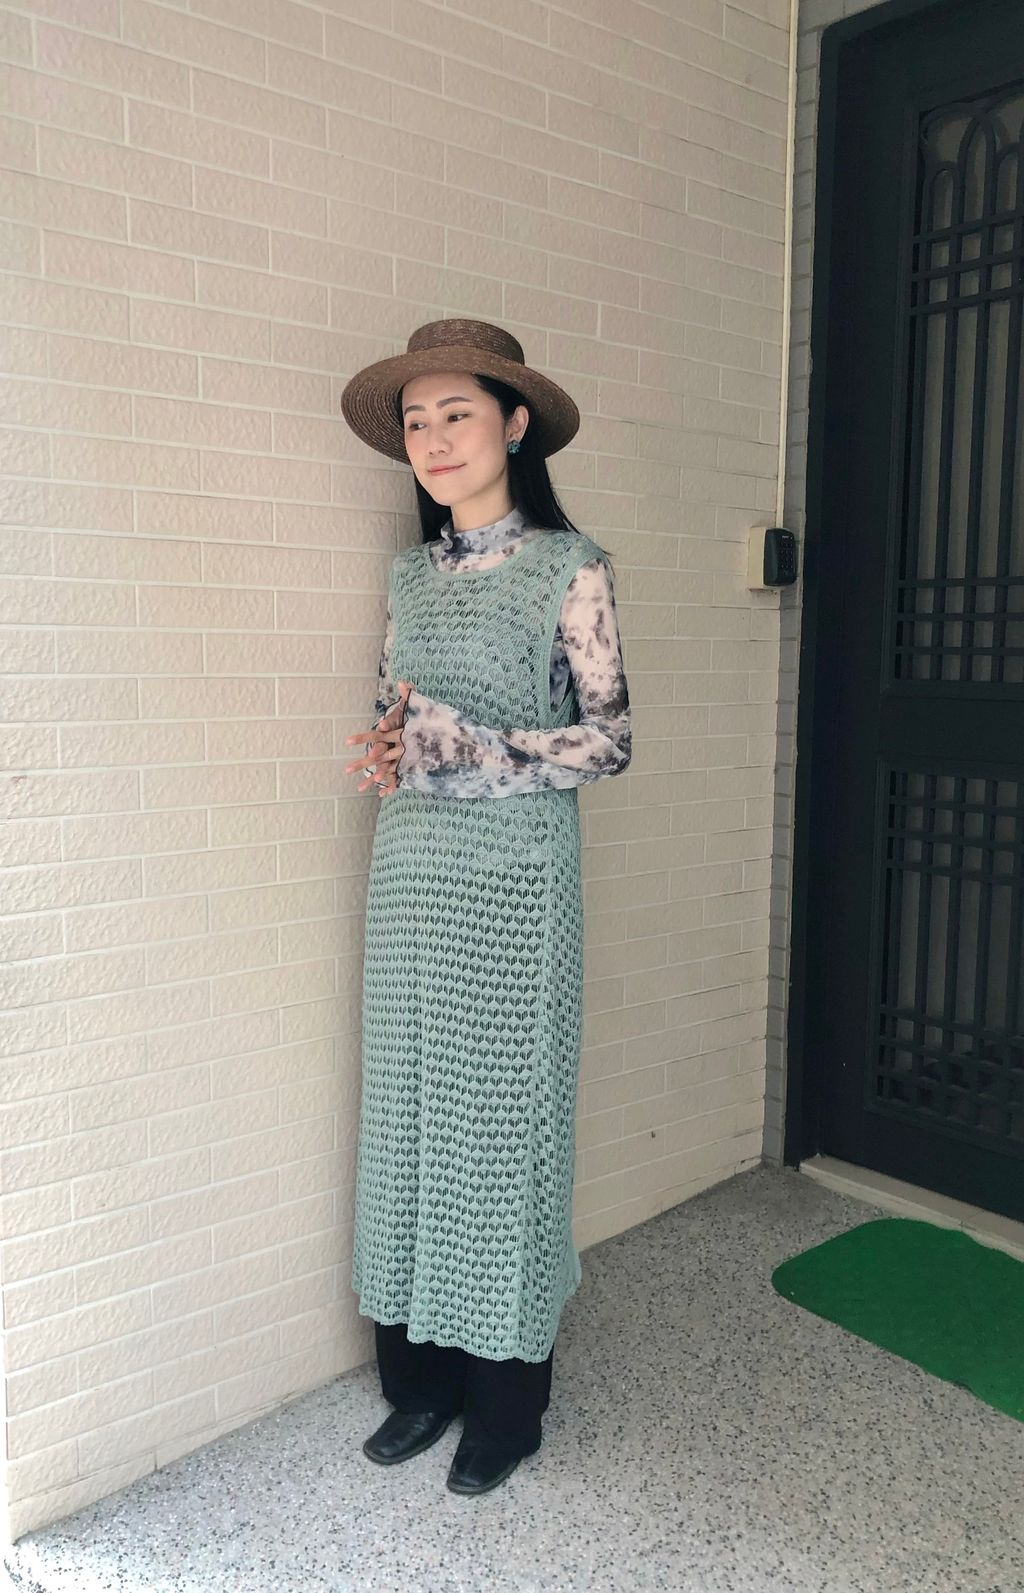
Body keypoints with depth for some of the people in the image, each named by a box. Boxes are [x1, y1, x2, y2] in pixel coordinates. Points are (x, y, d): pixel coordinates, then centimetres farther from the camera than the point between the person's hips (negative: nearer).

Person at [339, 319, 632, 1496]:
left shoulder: (568, 567, -5)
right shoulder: (411, 572, 11)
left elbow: (609, 740, -8)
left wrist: (459, 754, -17)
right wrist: (388, 756, -6)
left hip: (514, 877, -5)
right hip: (411, 871, 5)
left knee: (504, 1114, 3)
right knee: (406, 1112, 9)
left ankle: (508, 1397, 22)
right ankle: (421, 1374, 27)